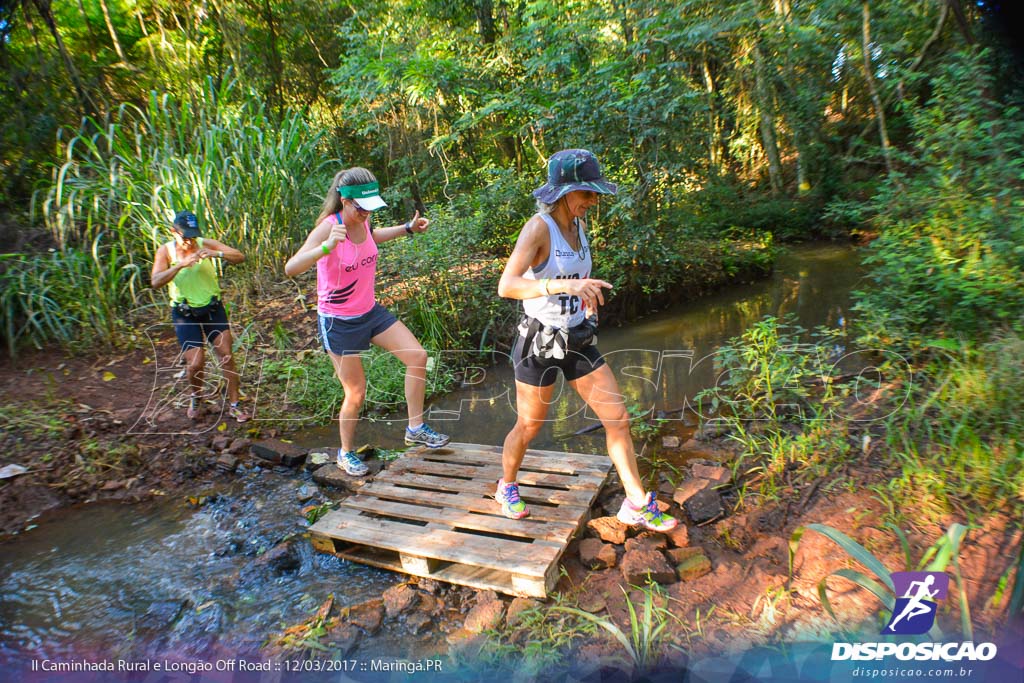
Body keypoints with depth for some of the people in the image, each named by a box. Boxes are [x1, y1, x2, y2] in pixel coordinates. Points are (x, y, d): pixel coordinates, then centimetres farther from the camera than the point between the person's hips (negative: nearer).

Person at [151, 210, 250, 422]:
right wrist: (181, 264, -32)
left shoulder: (205, 244, -6)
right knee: (196, 363, -6)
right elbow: (155, 282, -20)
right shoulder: (166, 251, -7)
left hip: (213, 308, 1)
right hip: (185, 313, -1)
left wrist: (217, 254, -32)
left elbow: (240, 257, -14)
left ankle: (234, 405, 8)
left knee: (227, 357, -4)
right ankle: (196, 398, 26)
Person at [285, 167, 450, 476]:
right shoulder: (328, 228, -23)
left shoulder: (363, 222, -3)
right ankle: (346, 453, 30)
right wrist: (327, 247, -52)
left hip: (370, 311, 7)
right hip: (338, 321, -7)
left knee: (417, 356, -5)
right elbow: (291, 269, -36)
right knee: (356, 393, 4)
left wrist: (408, 228, 14)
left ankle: (415, 428, 10)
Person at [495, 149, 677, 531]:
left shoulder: (578, 223, 4)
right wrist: (566, 286, -45)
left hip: (577, 341, 7)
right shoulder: (538, 228, -19)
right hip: (539, 343, -7)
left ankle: (637, 505, 21)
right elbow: (506, 287, -34)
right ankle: (507, 488, 40)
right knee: (528, 428, 11)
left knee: (618, 418, 5)